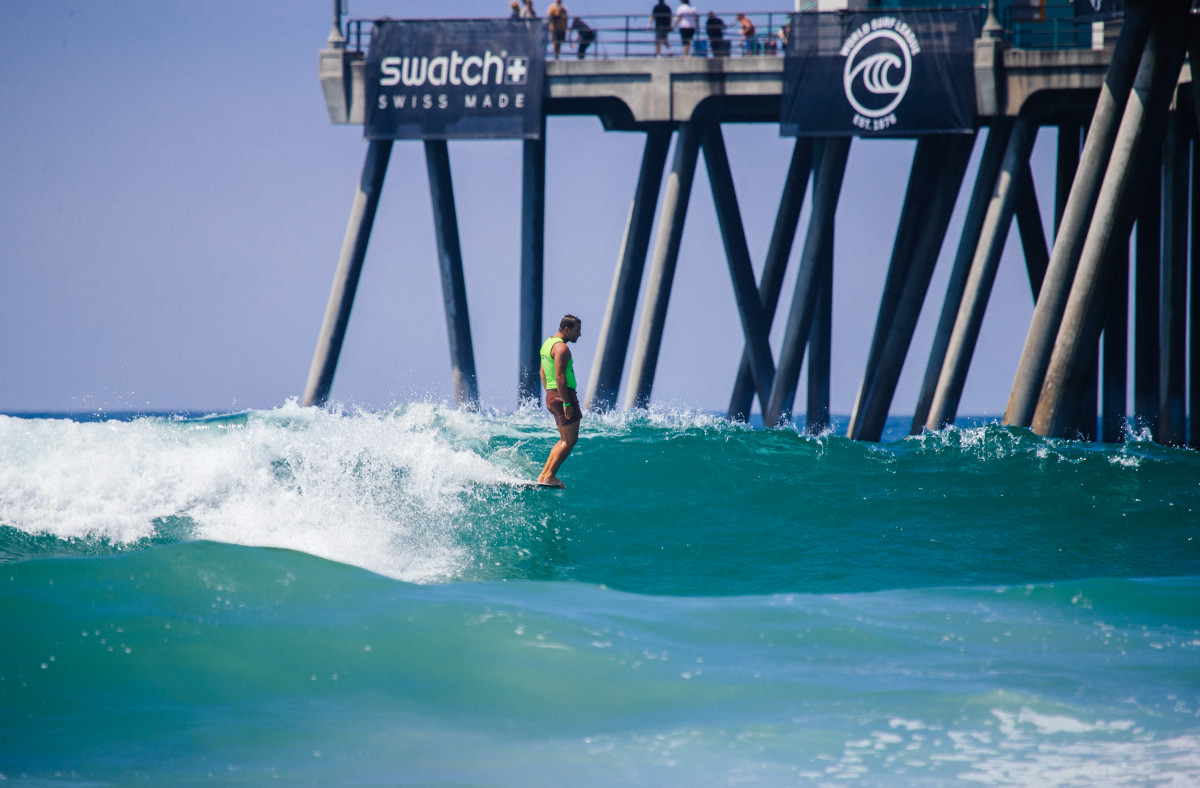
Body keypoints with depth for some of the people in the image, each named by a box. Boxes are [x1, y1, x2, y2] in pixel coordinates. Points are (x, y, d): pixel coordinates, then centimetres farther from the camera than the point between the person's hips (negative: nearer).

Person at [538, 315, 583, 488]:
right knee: (570, 440, -6)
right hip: (563, 395, -10)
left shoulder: (548, 343, 17)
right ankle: (550, 476, -8)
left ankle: (544, 475, 13)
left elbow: (542, 373, 23)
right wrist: (566, 404, -23)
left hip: (551, 396, 10)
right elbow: (560, 377, -22)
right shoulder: (561, 348, -15)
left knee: (565, 440, 16)